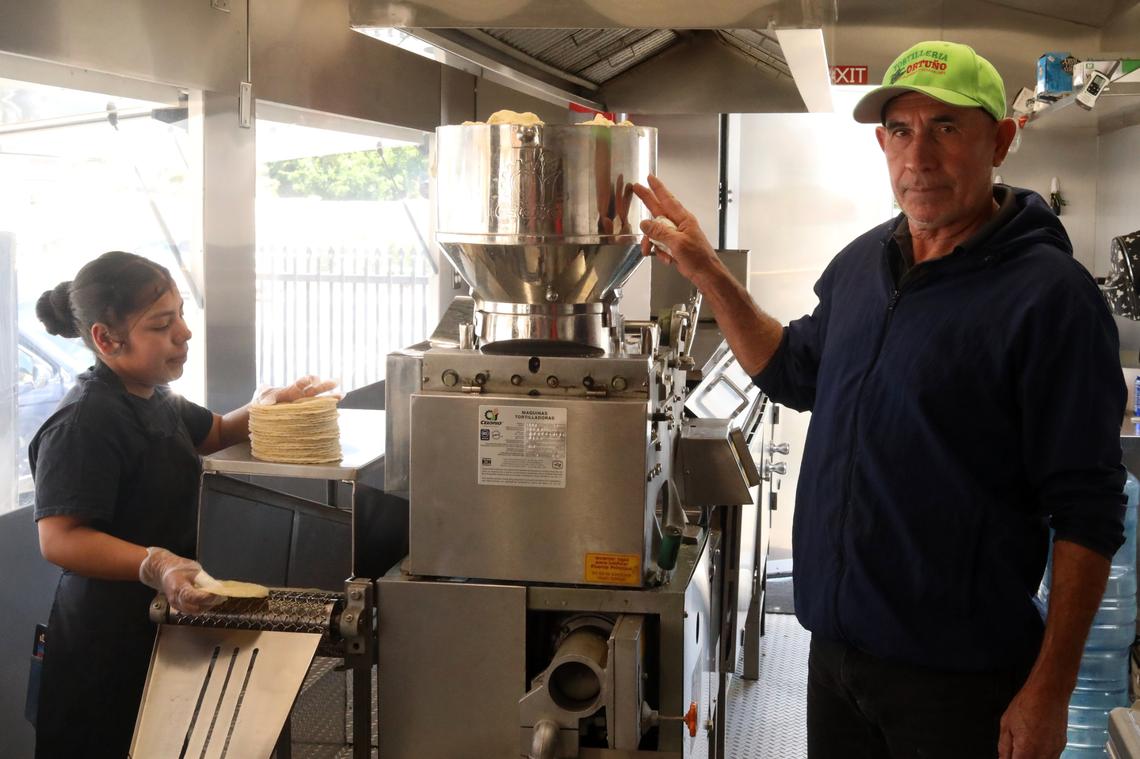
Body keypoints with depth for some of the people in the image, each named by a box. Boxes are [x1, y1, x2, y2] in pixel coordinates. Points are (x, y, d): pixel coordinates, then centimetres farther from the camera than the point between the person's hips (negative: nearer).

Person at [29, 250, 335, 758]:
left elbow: (214, 432, 29)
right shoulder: (84, 423, -22)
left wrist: (266, 407, 10)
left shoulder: (154, 400, 10)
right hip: (107, 642, -9)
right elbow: (60, 539, -29)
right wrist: (156, 566, -42)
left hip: (157, 622, 9)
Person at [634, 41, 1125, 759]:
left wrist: (1050, 690, -18)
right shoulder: (861, 262, 5)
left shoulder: (1051, 295, -15)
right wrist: (706, 270, 14)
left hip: (958, 674, -6)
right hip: (835, 646, 6)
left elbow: (1087, 513, -15)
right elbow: (796, 371, 23)